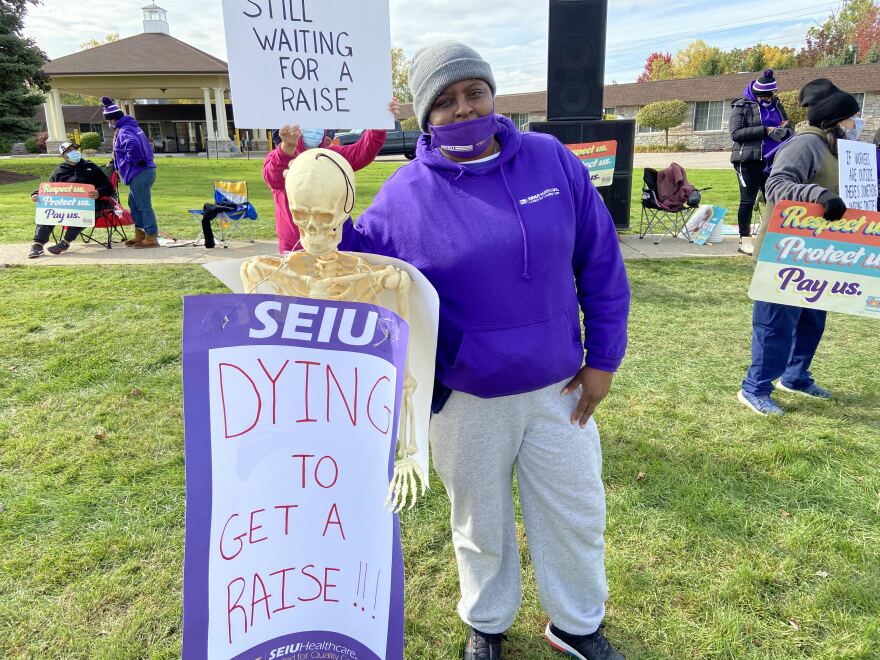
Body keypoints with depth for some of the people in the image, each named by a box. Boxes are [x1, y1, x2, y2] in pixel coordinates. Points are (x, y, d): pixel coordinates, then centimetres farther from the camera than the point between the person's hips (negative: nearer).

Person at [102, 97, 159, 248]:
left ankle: (151, 238, -3)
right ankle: (140, 234, 23)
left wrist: (131, 160, -19)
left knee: (144, 205, -6)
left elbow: (133, 144, -37)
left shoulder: (124, 131, -15)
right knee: (133, 203, 18)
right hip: (144, 170, 10)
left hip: (139, 173, -10)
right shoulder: (131, 126, 16)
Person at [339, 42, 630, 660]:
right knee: (481, 522, 20)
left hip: (557, 388, 2)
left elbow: (600, 263, 0)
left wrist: (603, 357, 0)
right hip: (466, 401, -1)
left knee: (576, 515, 18)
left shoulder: (554, 160, -5)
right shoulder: (404, 196, -9)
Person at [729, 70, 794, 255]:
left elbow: (789, 130, 18)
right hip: (749, 162, -5)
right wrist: (765, 131, -19)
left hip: (773, 161, 5)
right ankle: (745, 240, 7)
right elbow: (735, 133, -14)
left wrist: (784, 131, -7)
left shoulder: (776, 105, 14)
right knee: (748, 201, 0)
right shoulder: (741, 106, -2)